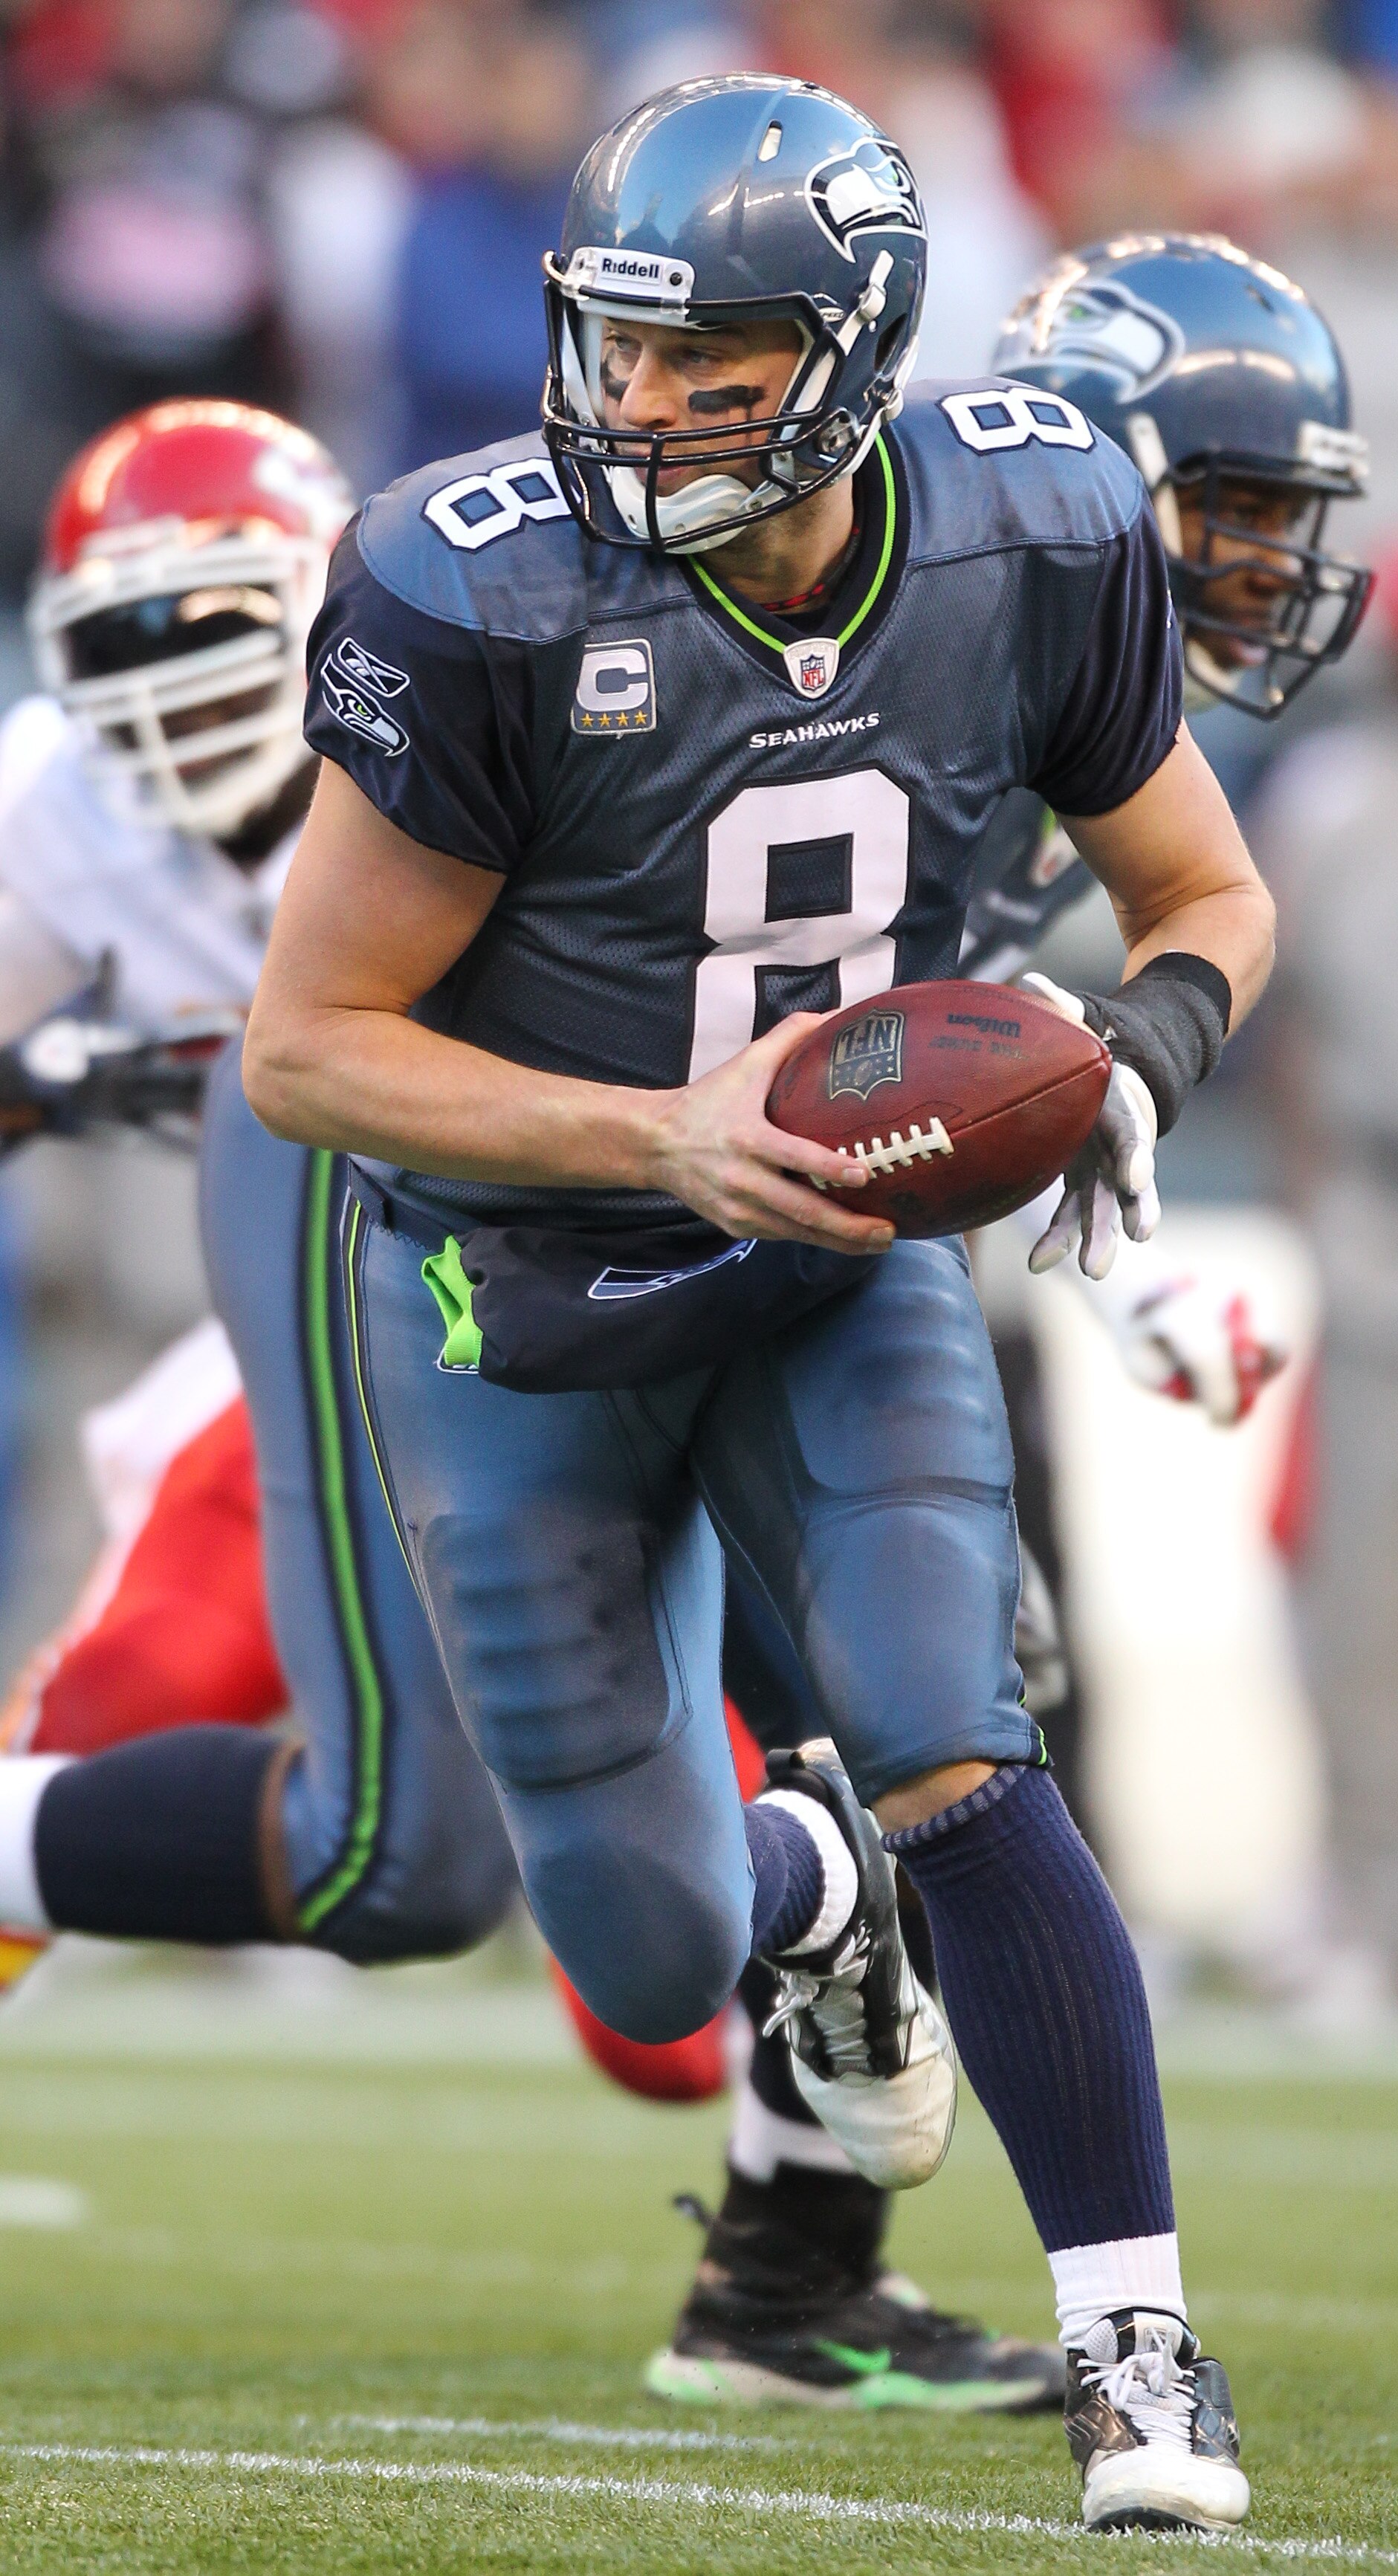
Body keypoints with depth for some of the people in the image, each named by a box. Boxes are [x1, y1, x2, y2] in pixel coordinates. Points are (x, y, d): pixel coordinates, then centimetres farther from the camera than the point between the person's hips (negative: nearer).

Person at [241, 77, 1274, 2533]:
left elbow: (1207, 888, 1)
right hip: (521, 1309, -1)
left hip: (842, 1265, 1)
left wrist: (1140, 1046, -22)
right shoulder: (484, 601, -26)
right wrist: (665, 1138, -31)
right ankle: (814, 1887, 44)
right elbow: (306, 1045, -20)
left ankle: (1138, 2345, -6)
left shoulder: (1033, 541, -15)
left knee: (954, 1760, -20)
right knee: (655, 1967, 6)